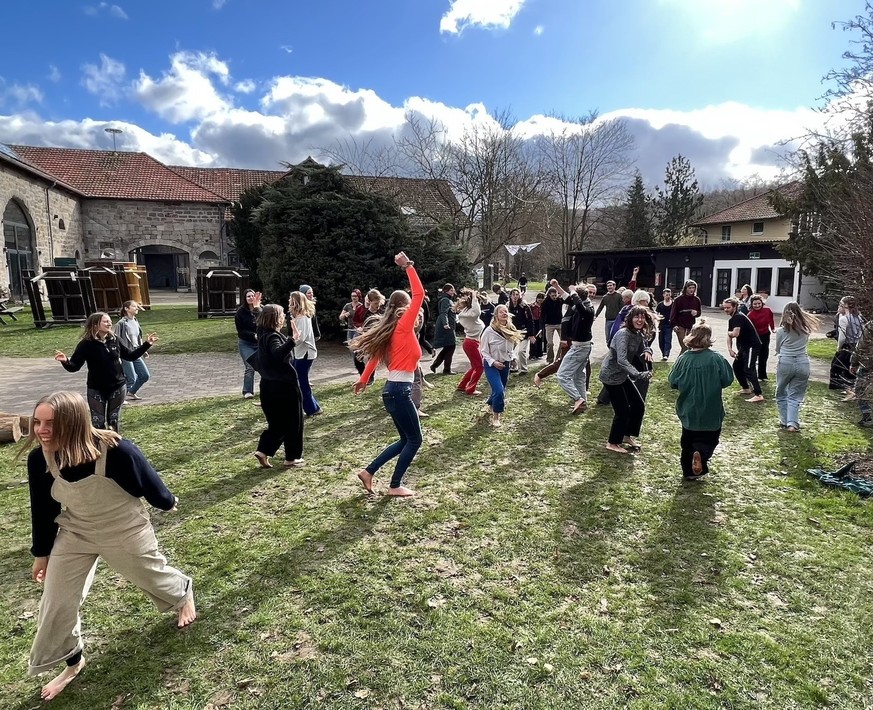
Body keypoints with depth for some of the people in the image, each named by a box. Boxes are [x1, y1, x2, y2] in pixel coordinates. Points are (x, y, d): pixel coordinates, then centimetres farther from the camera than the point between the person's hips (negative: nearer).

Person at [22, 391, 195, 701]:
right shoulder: (39, 459, -20)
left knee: (152, 577, 18)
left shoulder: (116, 452, -37)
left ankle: (184, 593, 55)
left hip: (126, 533, -4)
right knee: (56, 602, 8)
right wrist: (42, 552, 8)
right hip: (74, 534, 4)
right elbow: (43, 508, -2)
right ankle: (73, 661, 36)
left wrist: (168, 503, 2)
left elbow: (147, 482, -16)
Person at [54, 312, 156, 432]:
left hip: (118, 386, 3)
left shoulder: (114, 340, 0)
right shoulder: (86, 344, -12)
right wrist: (65, 361, -36)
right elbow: (74, 366, -14)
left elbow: (130, 356, 13)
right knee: (97, 422, 2)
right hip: (96, 389, -3)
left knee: (114, 421, 13)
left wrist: (147, 344, 9)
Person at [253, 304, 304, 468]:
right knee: (293, 422, 6)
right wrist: (293, 339, -50)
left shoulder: (264, 334, 8)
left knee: (277, 422, 19)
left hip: (270, 385, 9)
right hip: (284, 386, -9)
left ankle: (263, 451, 10)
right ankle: (292, 458, 15)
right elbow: (278, 354, -42)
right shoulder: (272, 337, -21)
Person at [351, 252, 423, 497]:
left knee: (406, 440, 16)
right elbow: (419, 294, -16)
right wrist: (408, 267, -12)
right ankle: (395, 486, 11)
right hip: (400, 391, -9)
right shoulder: (404, 325, -11)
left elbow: (376, 354, 17)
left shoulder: (390, 328, 12)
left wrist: (364, 379, 24)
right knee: (414, 440, 4)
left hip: (393, 389, 9)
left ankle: (368, 472, 18)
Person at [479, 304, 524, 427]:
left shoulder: (511, 330, -3)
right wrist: (493, 362, -20)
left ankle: (491, 405, 48)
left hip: (505, 364, 6)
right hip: (491, 365, -5)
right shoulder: (489, 330, -18)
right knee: (499, 390, -18)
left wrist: (510, 357, 6)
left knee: (501, 390, 16)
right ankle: (495, 416, 3)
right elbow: (483, 350, -11)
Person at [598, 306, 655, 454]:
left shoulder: (639, 335, 2)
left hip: (623, 375, 9)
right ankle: (612, 443, 15)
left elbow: (640, 354, 15)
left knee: (639, 405, 14)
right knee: (623, 411, -4)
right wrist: (639, 375, -45)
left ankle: (628, 436, 32)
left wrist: (647, 352, -9)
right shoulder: (624, 334, -24)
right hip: (611, 376, -9)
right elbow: (621, 360, -35)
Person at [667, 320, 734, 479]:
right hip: (711, 412, -2)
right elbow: (727, 380, -6)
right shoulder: (716, 359, -14)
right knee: (709, 439, 15)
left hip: (688, 411, 2)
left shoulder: (683, 358, -11)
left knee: (688, 442, 17)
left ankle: (689, 472, 23)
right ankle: (701, 454, -15)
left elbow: (673, 382, -6)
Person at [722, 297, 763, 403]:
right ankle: (746, 389, 29)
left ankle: (759, 395, -20)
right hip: (744, 346, 11)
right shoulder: (732, 319, 12)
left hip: (752, 346, -11)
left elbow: (735, 334, -31)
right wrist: (730, 349, -4)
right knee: (737, 366, 17)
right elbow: (729, 337, 11)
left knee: (748, 369, -16)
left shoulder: (738, 317, -19)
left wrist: (729, 332, -8)